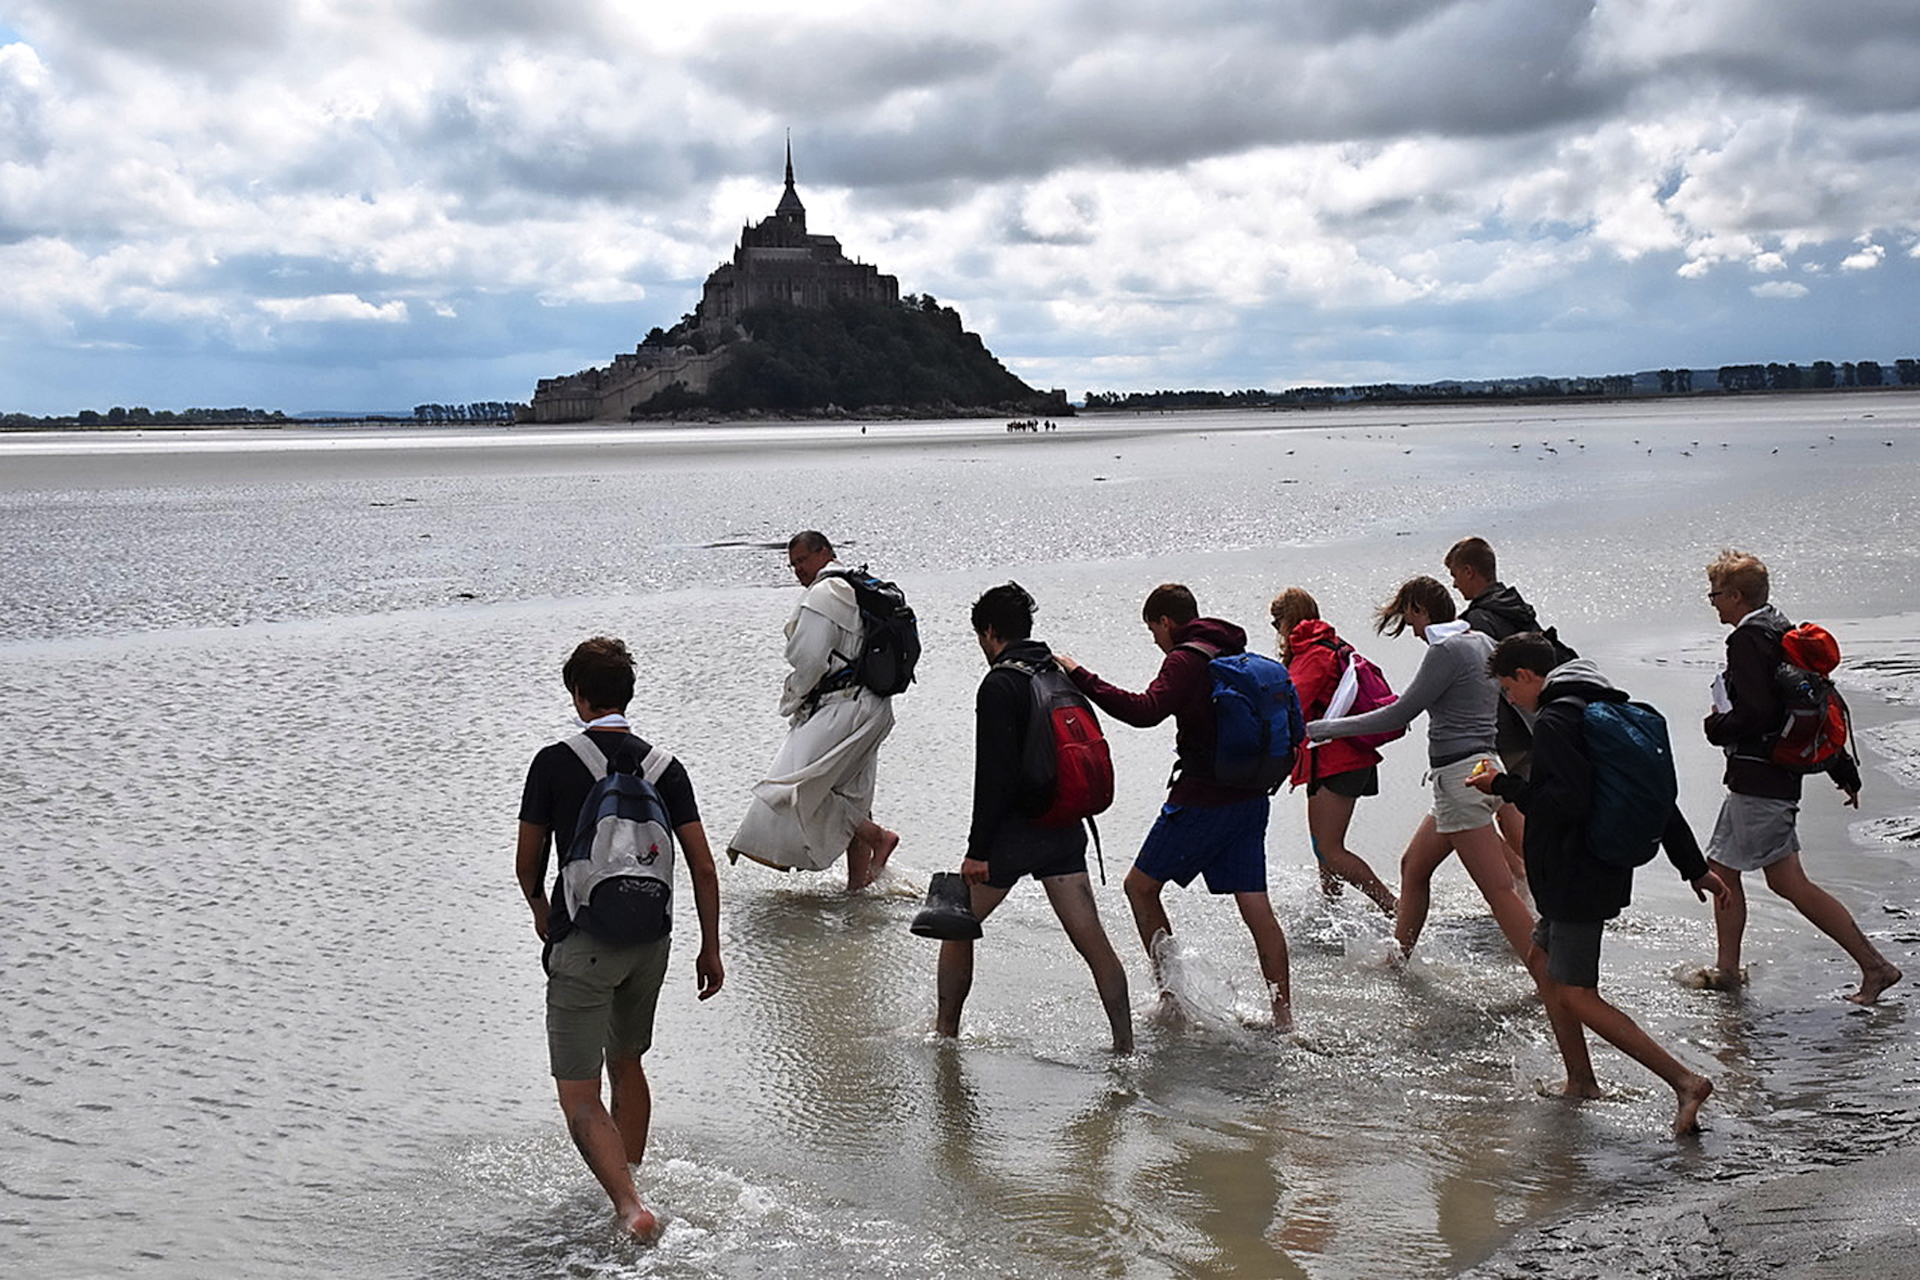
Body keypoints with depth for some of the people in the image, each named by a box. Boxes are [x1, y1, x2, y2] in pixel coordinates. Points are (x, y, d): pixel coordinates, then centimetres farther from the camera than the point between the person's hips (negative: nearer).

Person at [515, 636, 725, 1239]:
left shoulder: (554, 763, -6)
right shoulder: (664, 766, 3)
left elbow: (527, 863, 2)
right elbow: (703, 866, 1)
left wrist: (541, 912, 23)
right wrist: (710, 949, 10)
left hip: (583, 941, -5)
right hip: (651, 939, 5)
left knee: (578, 1092, -3)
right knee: (626, 1064, 25)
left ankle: (629, 1205, -20)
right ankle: (631, 1182, 37)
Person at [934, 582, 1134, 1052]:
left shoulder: (1000, 684, -13)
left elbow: (994, 774, -18)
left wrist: (978, 850, -16)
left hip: (1014, 830, -6)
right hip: (1064, 829, 6)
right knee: (1090, 939, 2)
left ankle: (945, 1032, 21)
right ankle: (1125, 1044, 0)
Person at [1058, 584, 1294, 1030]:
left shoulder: (1186, 660, -12)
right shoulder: (1240, 657, 14)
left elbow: (1145, 711, -28)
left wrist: (1079, 676, -24)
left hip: (1201, 800, -8)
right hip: (1250, 799, 8)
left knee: (1140, 885, 9)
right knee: (1256, 907, 7)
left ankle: (1171, 989, 7)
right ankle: (1284, 1012, 5)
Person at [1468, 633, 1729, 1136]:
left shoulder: (1554, 721, -17)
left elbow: (1569, 802, -28)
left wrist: (1504, 786, -15)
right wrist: (1694, 866, 21)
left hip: (1577, 876, -10)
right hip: (1606, 868, 10)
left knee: (1576, 996, -6)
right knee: (1542, 959, 22)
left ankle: (1684, 1080, -12)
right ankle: (1580, 1081, 26)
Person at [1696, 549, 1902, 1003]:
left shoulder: (1747, 640, -16)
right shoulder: (1782, 633, 13)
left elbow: (1757, 714, -27)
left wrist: (1716, 726, -8)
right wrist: (1844, 770, 23)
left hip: (1758, 776, -10)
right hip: (1776, 773, 10)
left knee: (1789, 882, -5)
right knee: (1721, 868, 15)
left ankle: (1874, 965, -1)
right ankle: (1726, 969, 20)